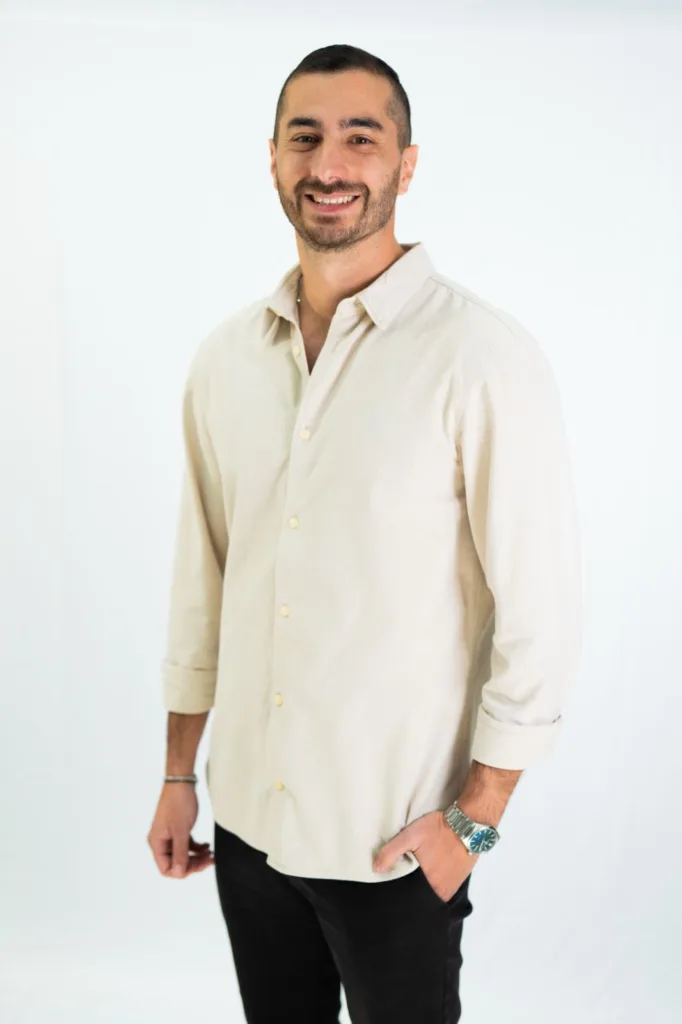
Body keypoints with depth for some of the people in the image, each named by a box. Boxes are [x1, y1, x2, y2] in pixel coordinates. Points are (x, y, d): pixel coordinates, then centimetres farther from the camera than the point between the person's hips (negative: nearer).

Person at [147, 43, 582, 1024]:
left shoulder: (483, 359, -14)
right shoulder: (224, 357, 2)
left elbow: (541, 609, -13)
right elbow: (201, 580, 9)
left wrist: (475, 818, -11)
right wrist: (179, 776, 11)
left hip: (396, 835, -4)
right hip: (246, 814, 5)